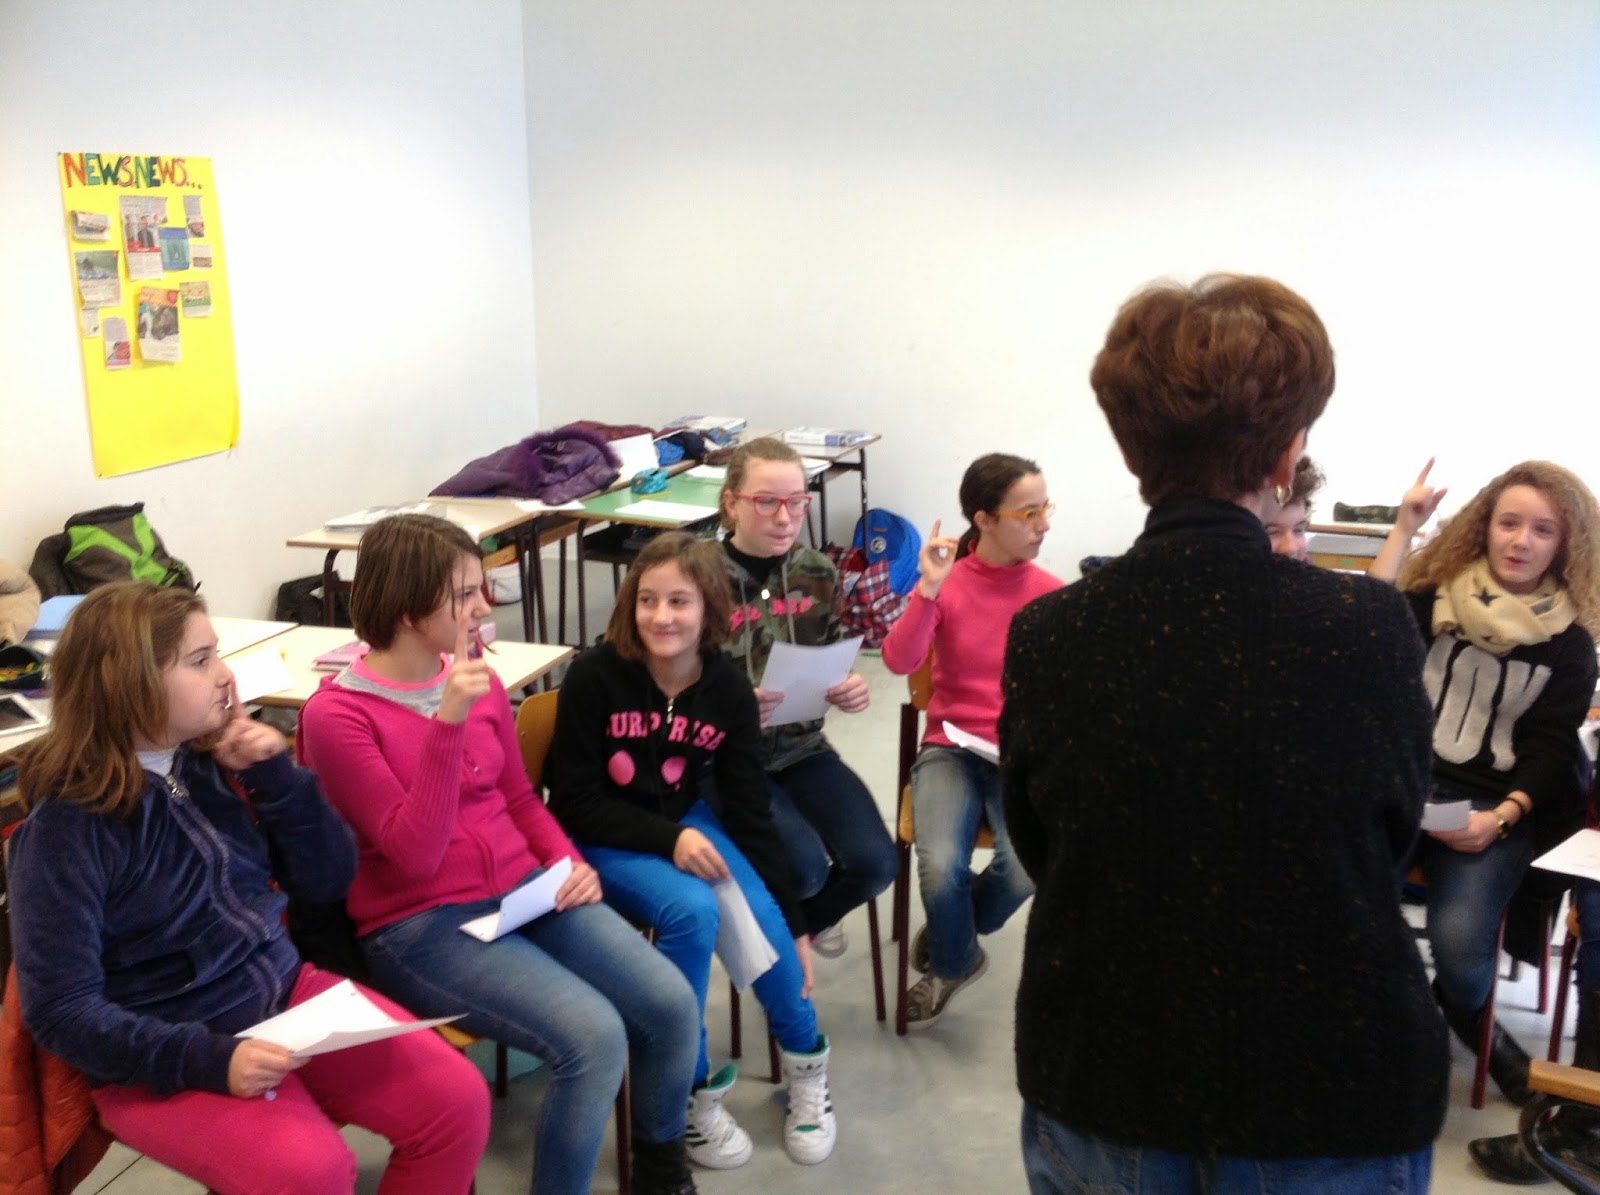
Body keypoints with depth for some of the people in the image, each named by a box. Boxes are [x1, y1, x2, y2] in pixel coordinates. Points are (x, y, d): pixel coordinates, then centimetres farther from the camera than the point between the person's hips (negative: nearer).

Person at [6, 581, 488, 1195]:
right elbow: (62, 1012, -16)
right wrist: (211, 1060, -27)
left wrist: (275, 775, -10)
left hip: (287, 993, 6)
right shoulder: (66, 829, -14)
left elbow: (329, 881, 5)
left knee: (458, 1099, -10)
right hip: (165, 1059, -5)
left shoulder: (215, 763, 1)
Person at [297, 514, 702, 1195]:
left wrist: (568, 862, 0)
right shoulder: (335, 716, -14)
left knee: (671, 1004, -11)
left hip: (524, 891, 6)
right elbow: (416, 853, -21)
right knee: (594, 1038, -26)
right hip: (419, 926, -6)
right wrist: (447, 723, -30)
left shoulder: (478, 680, 5)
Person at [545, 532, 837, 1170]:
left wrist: (793, 924, -4)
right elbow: (574, 803, -14)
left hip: (688, 822, 3)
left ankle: (805, 1059, 7)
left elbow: (750, 811, -5)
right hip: (603, 838, -3)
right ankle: (690, 1087, -8)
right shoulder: (594, 675, -20)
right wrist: (666, 840, -26)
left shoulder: (728, 688, -10)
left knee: (761, 916, -22)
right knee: (692, 913, -30)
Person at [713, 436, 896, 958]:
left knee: (875, 863, -13)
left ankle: (802, 919, 22)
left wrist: (849, 690, -12)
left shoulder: (818, 573, 1)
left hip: (801, 750, 5)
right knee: (805, 868, -25)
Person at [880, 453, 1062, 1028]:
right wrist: (929, 591, -25)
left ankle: (952, 932, 12)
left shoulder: (1051, 594, -3)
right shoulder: (945, 582, -4)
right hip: (951, 749, 0)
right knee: (941, 868, -26)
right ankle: (954, 961, 11)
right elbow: (899, 661, -16)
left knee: (1027, 868, -26)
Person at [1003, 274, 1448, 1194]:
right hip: (1333, 1101, -1)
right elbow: (1397, 830, -1)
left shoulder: (1047, 636, -14)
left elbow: (1039, 851, 0)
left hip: (1098, 1093, 1)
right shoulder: (1368, 628, -19)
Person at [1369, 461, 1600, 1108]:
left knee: (1458, 939, -25)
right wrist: (1404, 527, -11)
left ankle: (1468, 1018, 14)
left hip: (1495, 805, 0)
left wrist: (1501, 816, -15)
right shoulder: (1435, 598, 7)